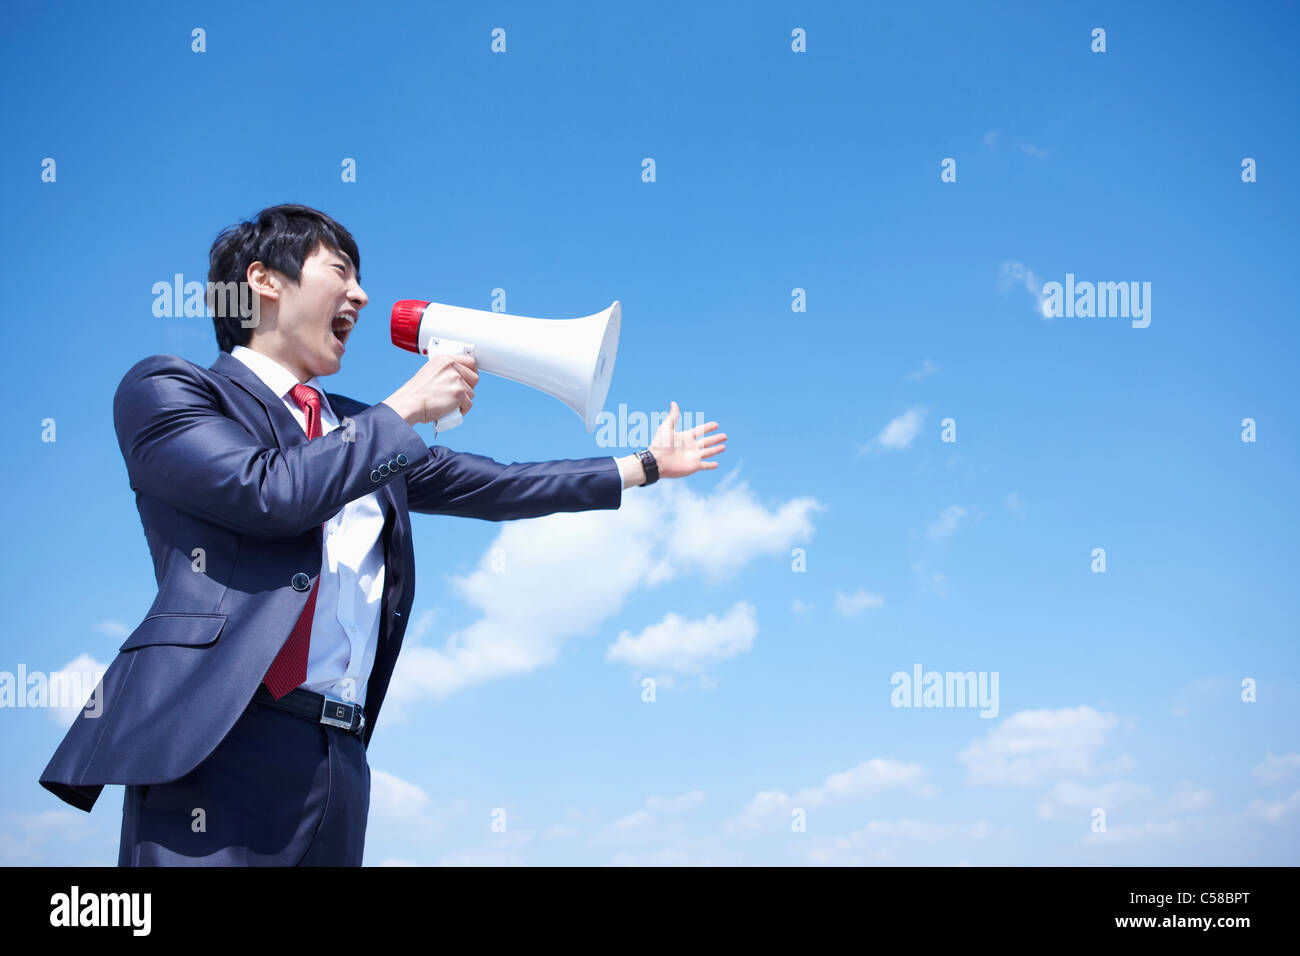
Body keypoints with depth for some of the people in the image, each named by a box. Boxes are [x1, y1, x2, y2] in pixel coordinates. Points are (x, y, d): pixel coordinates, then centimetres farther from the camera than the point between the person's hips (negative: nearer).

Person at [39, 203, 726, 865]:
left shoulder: (355, 429, 25)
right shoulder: (164, 389, 5)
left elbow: (489, 485, 30)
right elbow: (267, 490, -12)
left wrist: (647, 465, 35)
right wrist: (405, 408, -2)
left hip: (340, 764, 7)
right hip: (218, 748, -6)